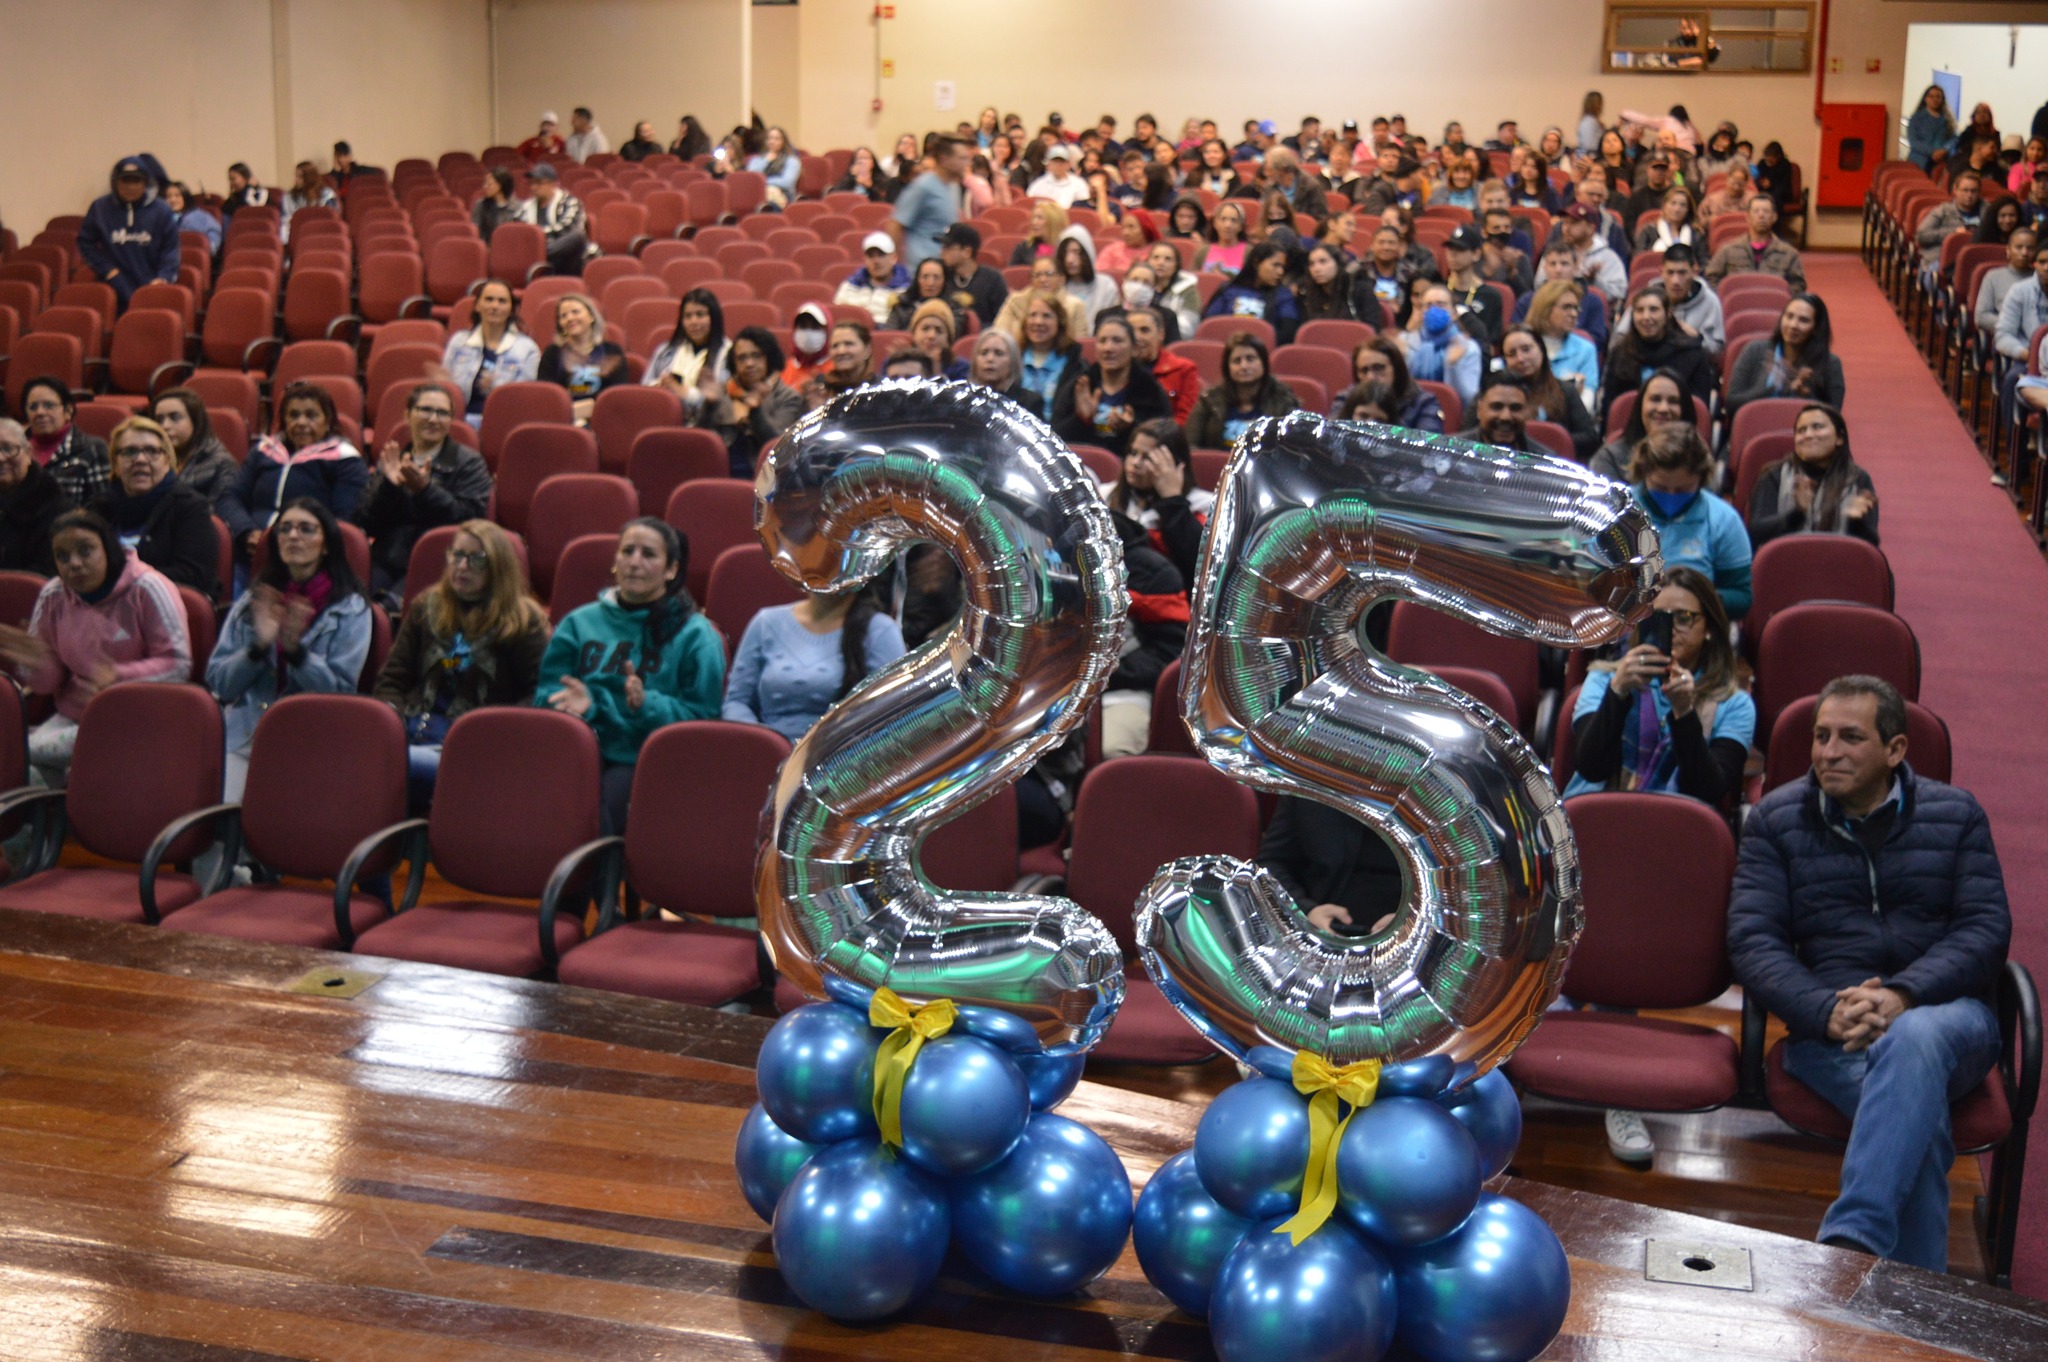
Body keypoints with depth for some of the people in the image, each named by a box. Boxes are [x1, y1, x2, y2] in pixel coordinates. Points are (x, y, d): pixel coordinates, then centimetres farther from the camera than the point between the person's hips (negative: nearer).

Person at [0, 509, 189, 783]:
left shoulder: (147, 589, -8)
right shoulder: (52, 596, 8)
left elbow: (178, 663, -11)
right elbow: (49, 683, 13)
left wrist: (118, 677, -25)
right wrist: (38, 664, -11)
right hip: (73, 716, 5)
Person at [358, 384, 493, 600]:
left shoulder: (469, 463, 9)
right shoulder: (390, 460, 20)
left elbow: (470, 518, -8)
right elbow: (367, 525, 10)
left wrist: (425, 489, -16)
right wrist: (388, 486, -6)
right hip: (386, 562, 4)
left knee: (391, 605, -30)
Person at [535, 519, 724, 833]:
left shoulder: (695, 634, 9)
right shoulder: (581, 623, 21)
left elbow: (702, 715, 0)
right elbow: (548, 692, 15)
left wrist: (648, 705, -16)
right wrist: (577, 702, -8)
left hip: (647, 761, -3)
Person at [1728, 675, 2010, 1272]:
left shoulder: (1956, 814, 13)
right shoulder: (1776, 819, 12)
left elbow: (1986, 930, 1)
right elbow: (1752, 939, 2)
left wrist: (1901, 996, -18)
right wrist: (1827, 1011, -18)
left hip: (1945, 1011, 0)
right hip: (1827, 1029, 0)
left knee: (1913, 1038, -39)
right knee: (1920, 1115, -34)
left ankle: (1852, 1240, -49)